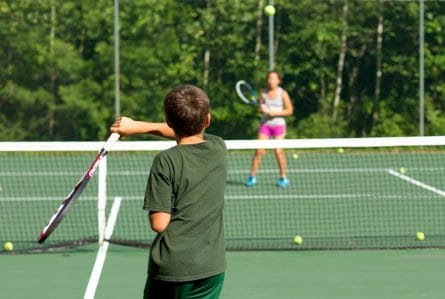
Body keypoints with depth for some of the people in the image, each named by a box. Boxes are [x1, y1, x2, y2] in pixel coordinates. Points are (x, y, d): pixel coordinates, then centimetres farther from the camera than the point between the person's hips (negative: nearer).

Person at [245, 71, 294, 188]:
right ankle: (252, 176, 0)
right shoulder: (264, 94, 6)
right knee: (259, 150, -7)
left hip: (278, 124, -2)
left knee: (278, 151, -7)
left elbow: (289, 110, -3)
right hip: (265, 124, 2)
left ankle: (283, 177, 6)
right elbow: (260, 108, 13)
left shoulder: (283, 93, -2)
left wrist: (275, 113, -14)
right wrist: (262, 109, -12)